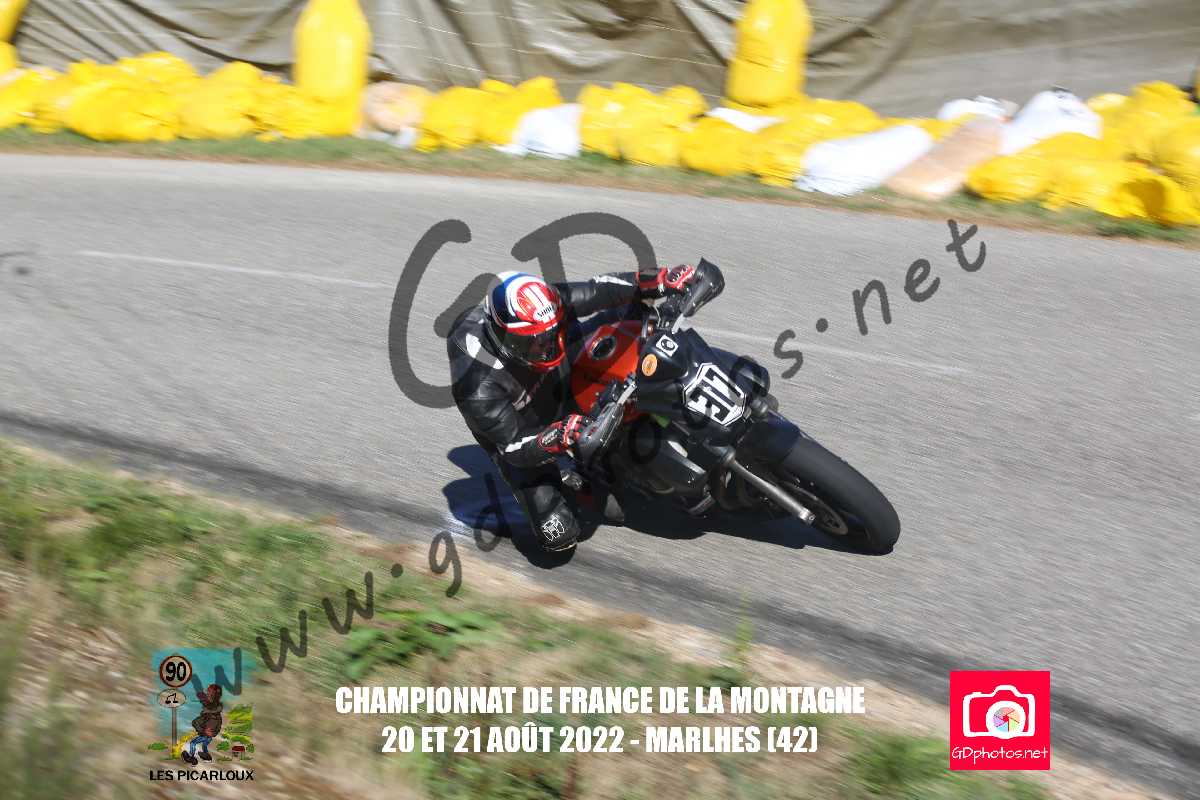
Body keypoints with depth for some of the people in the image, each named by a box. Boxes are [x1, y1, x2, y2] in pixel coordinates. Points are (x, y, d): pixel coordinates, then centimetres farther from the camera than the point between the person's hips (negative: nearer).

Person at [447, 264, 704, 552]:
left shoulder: (546, 306, -30)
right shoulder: (479, 387, -40)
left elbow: (597, 291, -21)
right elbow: (514, 446, -33)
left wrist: (661, 281, -29)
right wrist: (556, 438, -52)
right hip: (514, 432, -4)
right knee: (560, 535, -8)